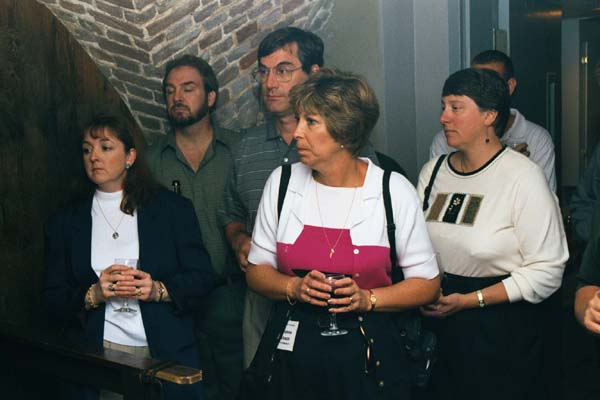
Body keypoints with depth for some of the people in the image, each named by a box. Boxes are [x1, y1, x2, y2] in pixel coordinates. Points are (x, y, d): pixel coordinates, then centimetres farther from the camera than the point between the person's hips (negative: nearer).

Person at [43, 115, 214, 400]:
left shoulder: (173, 208, 4)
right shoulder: (64, 223, 8)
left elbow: (201, 277, 0)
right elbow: (53, 299, 4)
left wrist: (158, 290, -18)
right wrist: (94, 294, -15)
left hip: (167, 353, 0)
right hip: (97, 354, 1)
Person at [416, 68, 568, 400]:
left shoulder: (524, 177, -12)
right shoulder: (432, 172, 5)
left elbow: (546, 271, -16)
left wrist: (469, 300, -17)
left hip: (504, 333, -4)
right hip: (438, 326, 5)